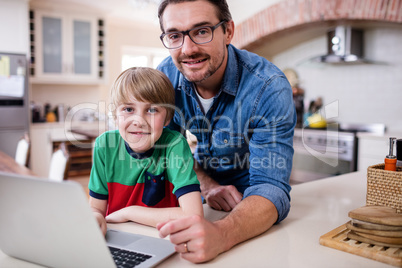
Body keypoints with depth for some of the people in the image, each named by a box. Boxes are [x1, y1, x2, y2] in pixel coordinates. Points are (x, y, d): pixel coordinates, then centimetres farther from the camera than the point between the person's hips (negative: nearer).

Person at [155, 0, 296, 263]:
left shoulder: (269, 88, -27)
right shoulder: (165, 75, -13)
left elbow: (270, 187, -32)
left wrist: (221, 234, -52)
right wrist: (206, 185, -20)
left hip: (249, 201, -3)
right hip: (197, 198, 4)